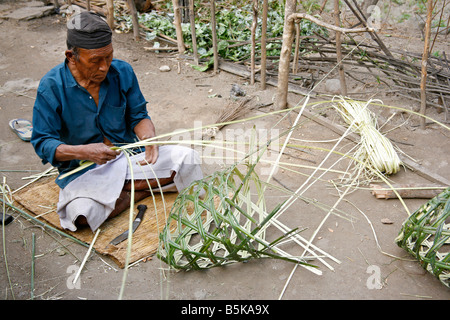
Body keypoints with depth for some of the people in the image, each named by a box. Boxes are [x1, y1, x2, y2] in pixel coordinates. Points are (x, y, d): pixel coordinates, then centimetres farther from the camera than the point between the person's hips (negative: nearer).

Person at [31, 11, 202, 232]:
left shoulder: (122, 71, -6)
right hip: (83, 169, -2)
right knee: (82, 213, -33)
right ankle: (144, 190, -7)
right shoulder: (51, 87, -14)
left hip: (129, 156, 3)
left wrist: (148, 137, -21)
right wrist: (83, 151, -32)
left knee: (186, 157, -16)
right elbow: (42, 143, -13)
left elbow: (138, 115, 3)